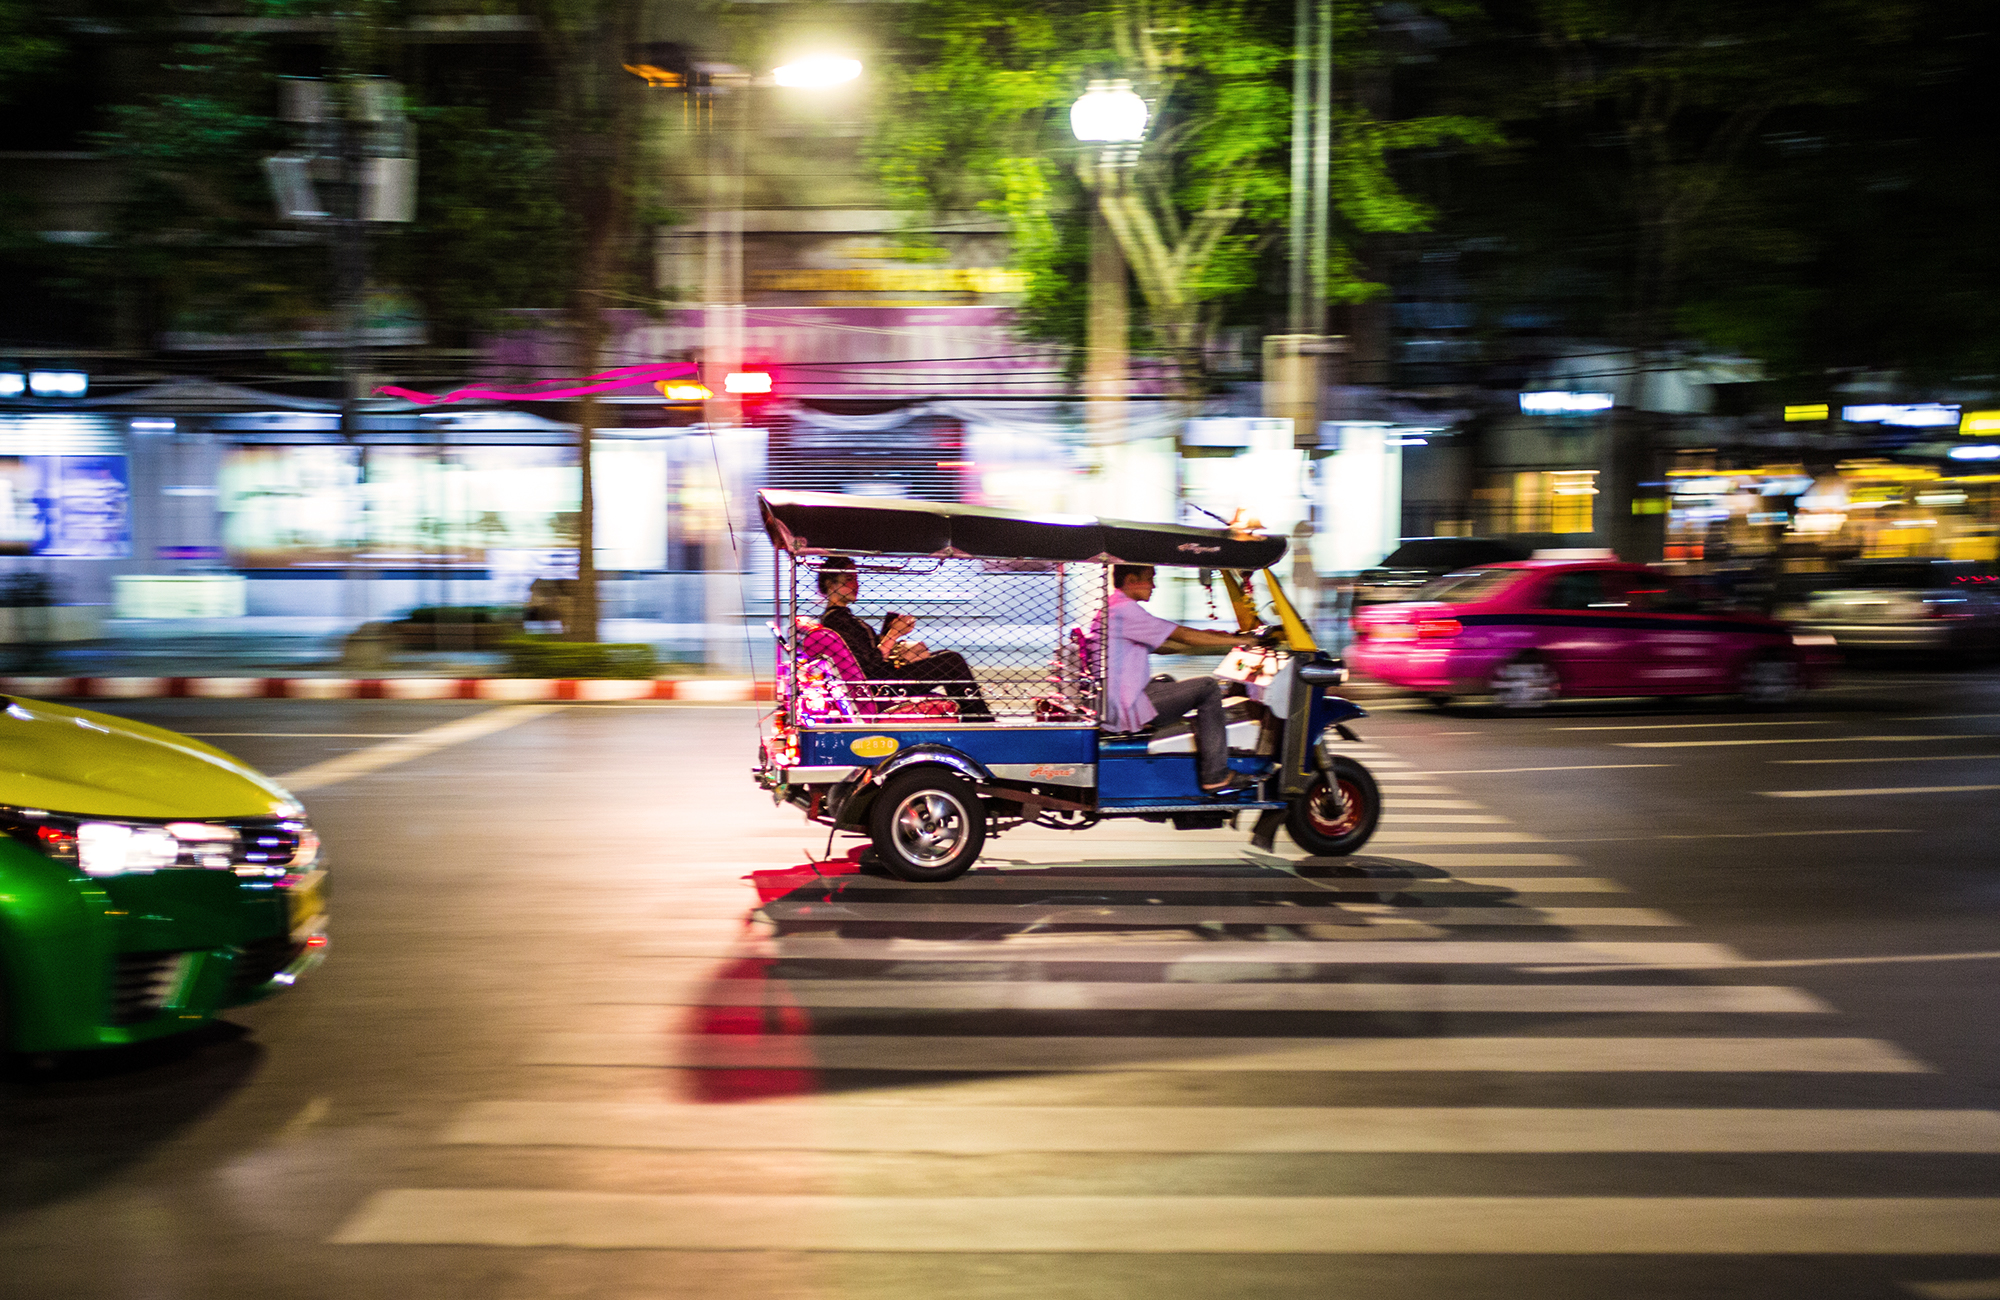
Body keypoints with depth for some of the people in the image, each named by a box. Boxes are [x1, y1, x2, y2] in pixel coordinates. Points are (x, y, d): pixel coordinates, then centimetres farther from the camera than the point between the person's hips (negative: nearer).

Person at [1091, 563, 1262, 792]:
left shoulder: (1109, 609, 17)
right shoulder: (1125, 610, -16)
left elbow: (1163, 645, 20)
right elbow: (1185, 637, -15)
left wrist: (1220, 637, 17)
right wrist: (1240, 641, -6)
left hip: (1107, 709, 11)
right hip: (1126, 712, -11)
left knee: (1165, 683, 34)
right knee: (1208, 688, -6)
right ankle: (1216, 777, -3)